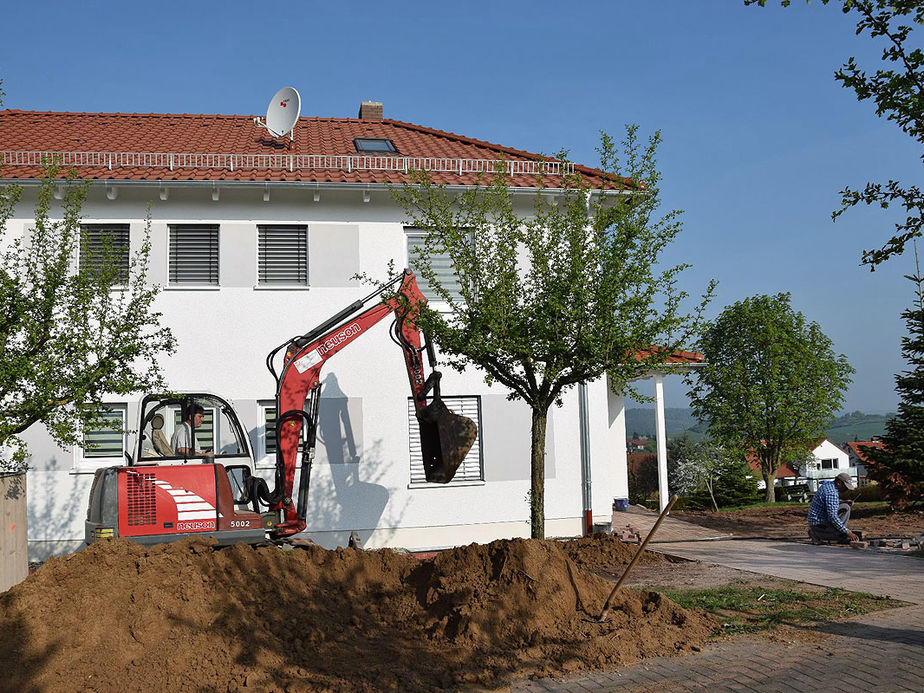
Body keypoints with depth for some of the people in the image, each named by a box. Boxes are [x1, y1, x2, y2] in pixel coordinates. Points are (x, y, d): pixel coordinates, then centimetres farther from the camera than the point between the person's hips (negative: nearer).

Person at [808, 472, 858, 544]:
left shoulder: (828, 484, 7)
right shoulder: (831, 493, -25)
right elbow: (832, 517, -29)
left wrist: (843, 502, 8)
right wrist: (847, 532, -26)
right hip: (819, 525, -10)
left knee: (846, 507, 11)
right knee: (845, 536, -23)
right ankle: (817, 534, -7)